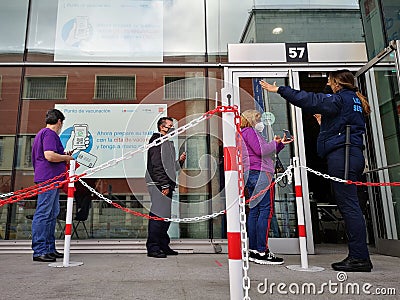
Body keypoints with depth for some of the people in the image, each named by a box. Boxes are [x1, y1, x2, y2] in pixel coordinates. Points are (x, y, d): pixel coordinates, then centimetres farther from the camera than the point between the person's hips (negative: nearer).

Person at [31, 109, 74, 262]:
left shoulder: (42, 133, 23)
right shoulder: (49, 133, -10)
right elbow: (50, 156, -23)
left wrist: (63, 155, 22)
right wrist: (65, 158, -7)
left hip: (51, 179, 11)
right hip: (48, 179, -11)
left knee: (52, 214, 13)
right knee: (43, 214, -7)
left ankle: (50, 248, 20)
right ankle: (39, 251, -2)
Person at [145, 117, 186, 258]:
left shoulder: (167, 142, 24)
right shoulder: (157, 141, -6)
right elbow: (156, 165, -16)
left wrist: (180, 160, 10)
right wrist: (164, 185, -20)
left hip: (166, 185, 10)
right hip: (159, 185, -10)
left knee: (165, 216, 12)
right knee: (158, 215, -10)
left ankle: (163, 246, 21)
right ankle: (152, 248, -4)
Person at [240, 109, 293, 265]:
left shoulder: (244, 133, 27)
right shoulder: (250, 131, -3)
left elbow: (266, 152, 24)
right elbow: (261, 150, -15)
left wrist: (279, 143, 18)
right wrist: (275, 143, 0)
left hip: (251, 176, 11)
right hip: (260, 173, -11)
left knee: (254, 211, 8)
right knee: (266, 210, -11)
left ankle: (253, 251, 10)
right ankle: (262, 252, -12)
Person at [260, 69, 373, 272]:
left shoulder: (340, 99, -4)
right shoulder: (355, 101, 24)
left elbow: (310, 100, -15)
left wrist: (280, 90, -11)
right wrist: (325, 123, 30)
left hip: (341, 155, -10)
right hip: (353, 155, 10)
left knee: (349, 205, -10)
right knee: (348, 206, 9)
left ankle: (360, 257, -7)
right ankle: (358, 256, 12)